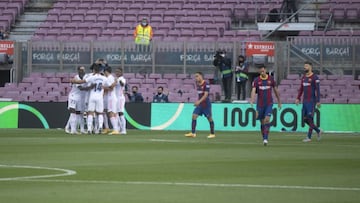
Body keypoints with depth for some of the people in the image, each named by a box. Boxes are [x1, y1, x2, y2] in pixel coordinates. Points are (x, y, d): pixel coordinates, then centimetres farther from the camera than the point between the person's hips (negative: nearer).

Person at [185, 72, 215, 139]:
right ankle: (193, 133, -5)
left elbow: (205, 95, -22)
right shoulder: (198, 84, 9)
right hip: (199, 104, 7)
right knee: (194, 116, -5)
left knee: (209, 118, 1)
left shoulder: (206, 84, -15)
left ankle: (212, 133, 12)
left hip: (206, 104, -7)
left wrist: (199, 101, -30)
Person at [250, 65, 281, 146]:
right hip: (260, 104, 1)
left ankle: (266, 138, -19)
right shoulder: (256, 80, -2)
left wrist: (279, 102, 14)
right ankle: (264, 138, 22)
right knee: (262, 122, 7)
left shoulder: (271, 79, 1)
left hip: (269, 103, -1)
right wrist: (252, 100, -31)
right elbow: (253, 91, -14)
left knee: (267, 120, -17)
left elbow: (276, 90, 11)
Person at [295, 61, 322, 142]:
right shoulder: (304, 77, 14)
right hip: (305, 101, 8)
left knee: (310, 118, -8)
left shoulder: (315, 77, -9)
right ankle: (318, 131, 24)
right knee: (305, 119, 8)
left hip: (311, 101, -8)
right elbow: (301, 89, 20)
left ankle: (309, 137, -4)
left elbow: (317, 90, -12)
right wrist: (298, 98, 12)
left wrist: (318, 101, -16)